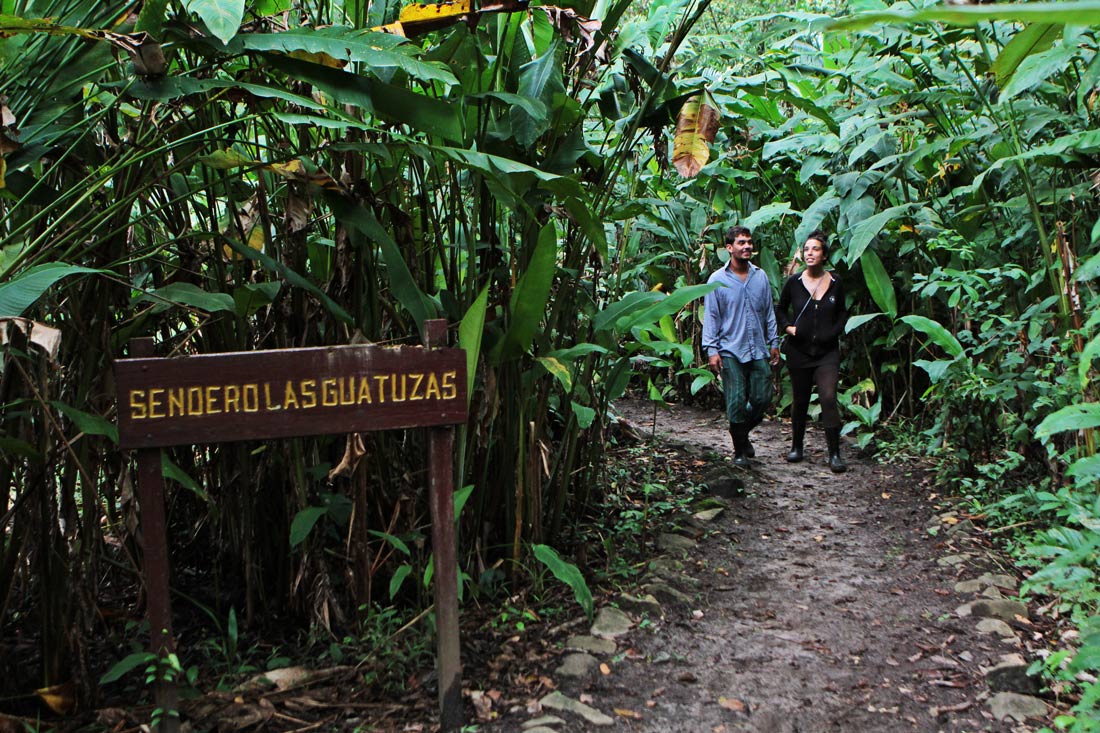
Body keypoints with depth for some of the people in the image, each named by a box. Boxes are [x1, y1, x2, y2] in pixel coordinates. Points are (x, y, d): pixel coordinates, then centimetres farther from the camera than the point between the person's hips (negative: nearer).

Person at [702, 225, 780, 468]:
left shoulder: (761, 276, 9)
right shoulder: (718, 280, -2)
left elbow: (769, 312, 16)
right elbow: (711, 316, -1)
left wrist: (774, 342, 13)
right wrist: (711, 349, -8)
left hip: (759, 350, 4)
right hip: (731, 351, -4)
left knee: (762, 398, 4)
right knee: (736, 402, -5)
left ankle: (744, 433, 31)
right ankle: (740, 450, 10)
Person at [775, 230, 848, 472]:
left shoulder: (835, 283, 1)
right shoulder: (794, 282, -1)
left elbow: (842, 313, 14)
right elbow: (780, 309, 13)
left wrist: (834, 332, -2)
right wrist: (787, 326, -5)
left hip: (827, 352, -1)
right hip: (799, 350, 1)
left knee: (828, 398, -13)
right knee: (800, 400, 10)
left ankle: (835, 454, -8)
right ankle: (796, 446, 28)